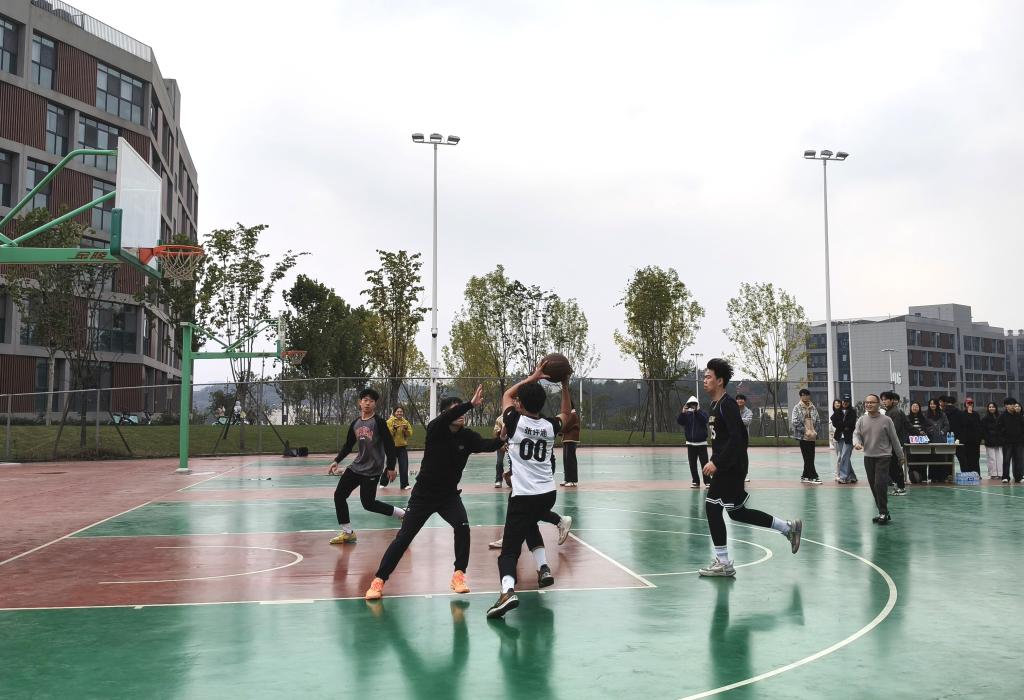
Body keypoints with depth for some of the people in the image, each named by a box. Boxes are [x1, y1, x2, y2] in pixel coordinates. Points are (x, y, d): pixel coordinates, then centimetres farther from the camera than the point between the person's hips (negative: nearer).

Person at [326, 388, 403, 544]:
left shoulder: (379, 422, -11)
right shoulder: (355, 423, 6)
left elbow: (389, 445, -11)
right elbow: (348, 445, 17)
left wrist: (391, 467, -13)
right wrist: (336, 461, 9)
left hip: (372, 470, -7)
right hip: (357, 466, 7)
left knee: (368, 503, -5)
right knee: (339, 495, 2)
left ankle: (403, 514, 13)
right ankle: (347, 532, 12)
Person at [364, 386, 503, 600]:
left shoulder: (467, 436, -8)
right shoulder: (435, 429, -17)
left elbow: (487, 445, -26)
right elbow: (445, 418, -39)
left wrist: (502, 437, -48)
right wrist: (471, 404, -52)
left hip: (449, 494, 3)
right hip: (424, 494, -2)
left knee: (462, 526, -22)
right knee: (404, 537, -2)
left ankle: (459, 575, -6)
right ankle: (379, 580, 11)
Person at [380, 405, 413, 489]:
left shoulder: (406, 422, 4)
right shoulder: (389, 421, -8)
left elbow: (410, 434, 2)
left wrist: (406, 429, -16)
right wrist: (393, 428, -26)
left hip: (403, 447, 3)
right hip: (392, 447, -3)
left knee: (404, 466, -3)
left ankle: (404, 484, 1)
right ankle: (383, 482, 26)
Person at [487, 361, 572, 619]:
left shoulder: (515, 422, -5)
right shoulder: (551, 426, 4)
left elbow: (506, 395, 16)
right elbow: (566, 412, 29)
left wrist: (533, 377, 15)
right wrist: (564, 385, 21)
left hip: (523, 495, -5)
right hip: (548, 493, 5)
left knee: (509, 551, -8)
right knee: (529, 524, 36)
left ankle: (508, 591, -34)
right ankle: (543, 567, 25)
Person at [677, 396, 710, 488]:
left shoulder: (702, 413, -2)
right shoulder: (686, 415, 5)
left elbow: (705, 419, -22)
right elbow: (679, 421, -9)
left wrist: (698, 411, -29)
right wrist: (682, 413, -24)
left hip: (701, 443, -3)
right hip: (690, 443, 3)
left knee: (704, 463, -6)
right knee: (692, 464, 6)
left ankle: (707, 481, -1)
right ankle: (695, 482, 14)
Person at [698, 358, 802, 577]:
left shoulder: (727, 405, -15)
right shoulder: (714, 405, 14)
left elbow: (736, 438, -24)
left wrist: (716, 463, -25)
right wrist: (714, 462, 18)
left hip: (732, 467, -10)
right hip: (725, 467, 10)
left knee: (712, 507, -7)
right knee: (737, 512, 15)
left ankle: (723, 563, 2)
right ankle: (788, 528, 24)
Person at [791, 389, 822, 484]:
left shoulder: (813, 407, 11)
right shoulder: (797, 408, -4)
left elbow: (817, 420, 16)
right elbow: (795, 422, -11)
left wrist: (815, 431, 2)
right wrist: (805, 431, -14)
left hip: (812, 436, 5)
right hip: (803, 436, -5)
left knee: (810, 458, 8)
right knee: (808, 458, -5)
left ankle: (805, 476, 16)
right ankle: (813, 476, -1)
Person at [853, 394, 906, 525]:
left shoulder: (886, 420, -4)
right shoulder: (862, 420, 5)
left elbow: (894, 439, 1)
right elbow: (856, 434, 1)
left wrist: (901, 456, 7)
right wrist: (856, 443, -23)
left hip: (883, 456, -4)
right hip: (868, 457, 4)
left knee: (880, 485, -15)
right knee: (873, 487, 8)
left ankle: (883, 513, -4)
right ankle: (883, 513, 20)